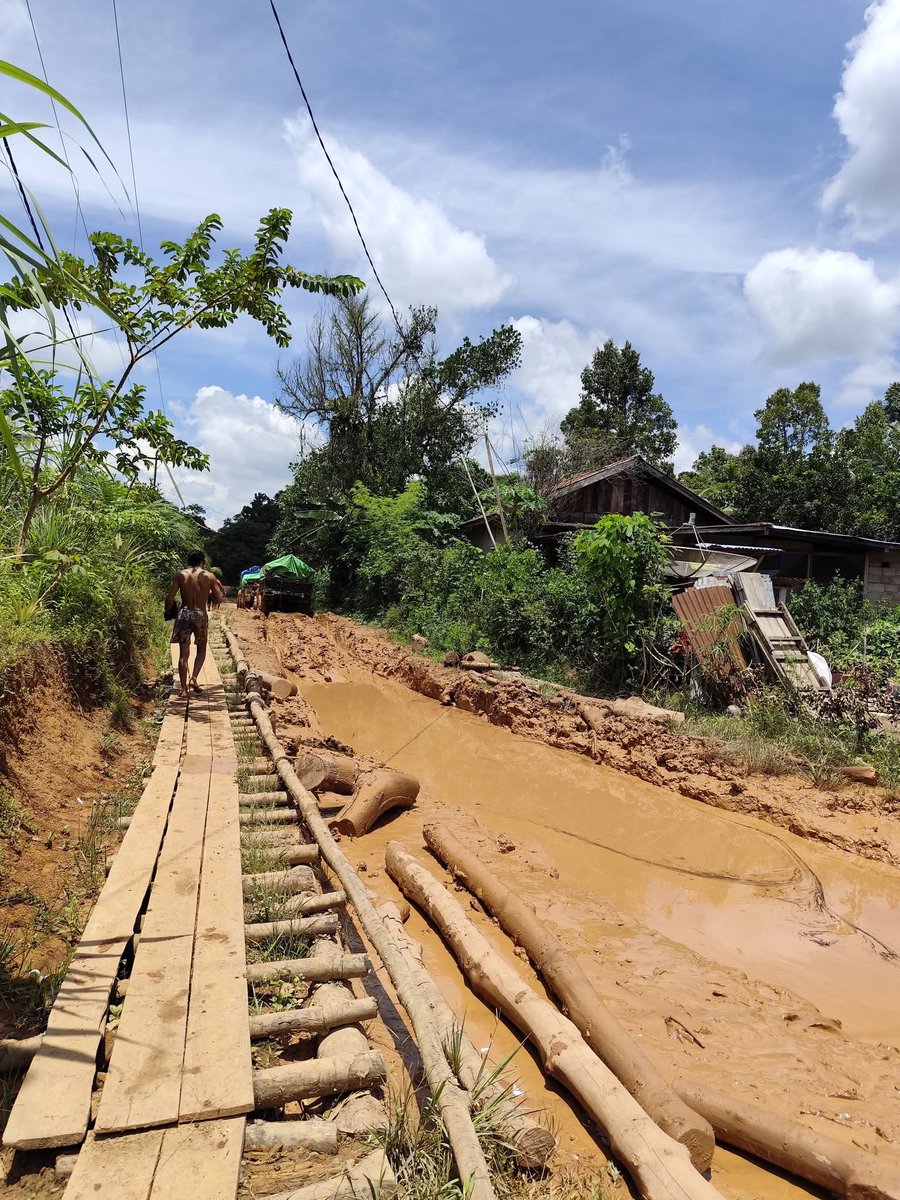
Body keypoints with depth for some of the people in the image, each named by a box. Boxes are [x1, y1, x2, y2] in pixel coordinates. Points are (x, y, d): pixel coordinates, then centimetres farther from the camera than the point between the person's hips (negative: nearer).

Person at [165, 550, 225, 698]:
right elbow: (219, 599, 0)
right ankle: (194, 678, -1)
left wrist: (167, 612, 12)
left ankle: (183, 688, 1)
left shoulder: (181, 575, 2)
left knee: (183, 653, 4)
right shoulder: (209, 576, 0)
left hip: (184, 614, 1)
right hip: (200, 615, 0)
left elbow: (170, 598, -3)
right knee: (201, 649, 18)